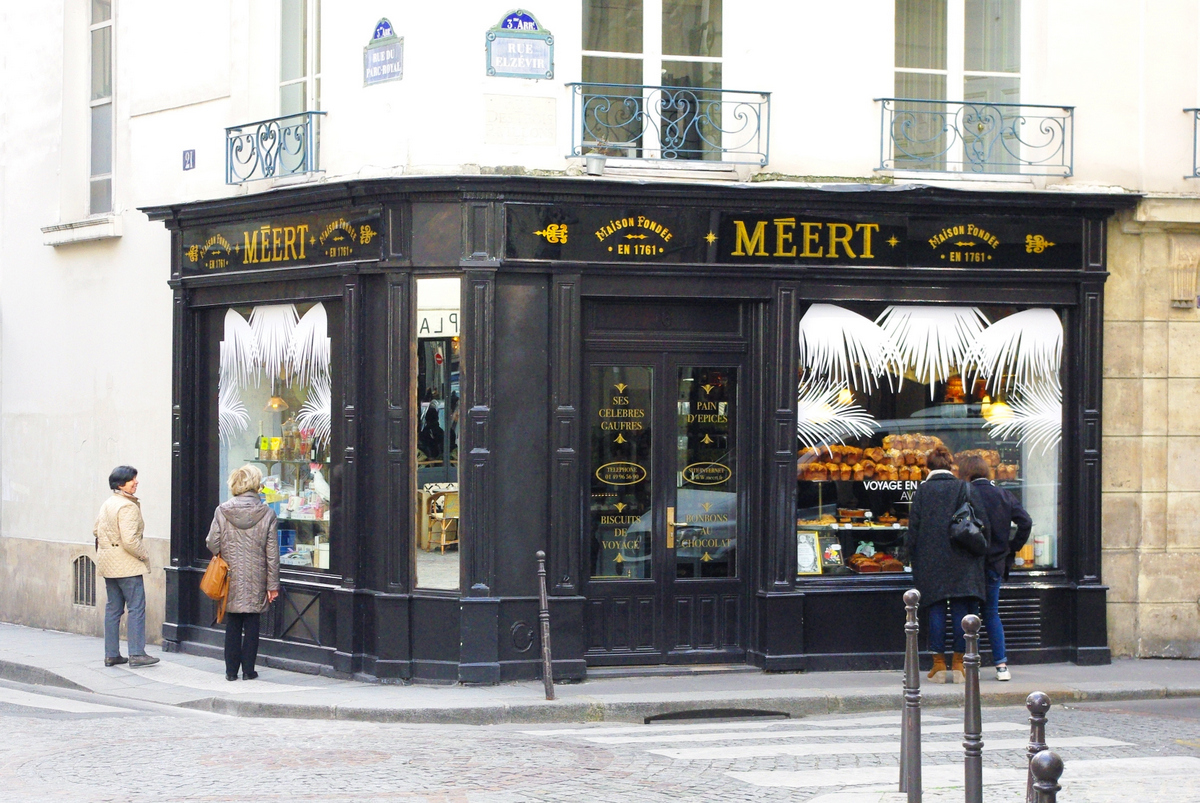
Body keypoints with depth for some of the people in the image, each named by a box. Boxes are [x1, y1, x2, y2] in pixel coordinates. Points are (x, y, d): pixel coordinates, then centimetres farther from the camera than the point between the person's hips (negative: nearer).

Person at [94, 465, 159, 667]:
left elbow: (96, 531, 20)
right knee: (136, 607, -5)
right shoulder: (127, 507, -17)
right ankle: (136, 654, -6)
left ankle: (111, 654, 13)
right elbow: (130, 540, -23)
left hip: (108, 563, 9)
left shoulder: (106, 504, 12)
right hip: (127, 565, -9)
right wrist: (144, 555, -9)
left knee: (113, 608, 11)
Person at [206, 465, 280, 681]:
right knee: (252, 626, 7)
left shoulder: (222, 511, -6)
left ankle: (231, 670, 12)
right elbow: (272, 553, -4)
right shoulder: (266, 513, -6)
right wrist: (272, 584, 2)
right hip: (256, 581, -1)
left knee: (232, 625, 9)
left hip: (231, 579, 1)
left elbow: (212, 544, -2)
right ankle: (248, 669, 10)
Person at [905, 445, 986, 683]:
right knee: (961, 610, 4)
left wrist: (914, 560, 10)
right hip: (960, 562, 0)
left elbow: (913, 528, 2)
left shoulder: (921, 491, 1)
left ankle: (939, 663, 3)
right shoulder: (964, 489, -1)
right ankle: (958, 664, 3)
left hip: (930, 560, 0)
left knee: (936, 610, 4)